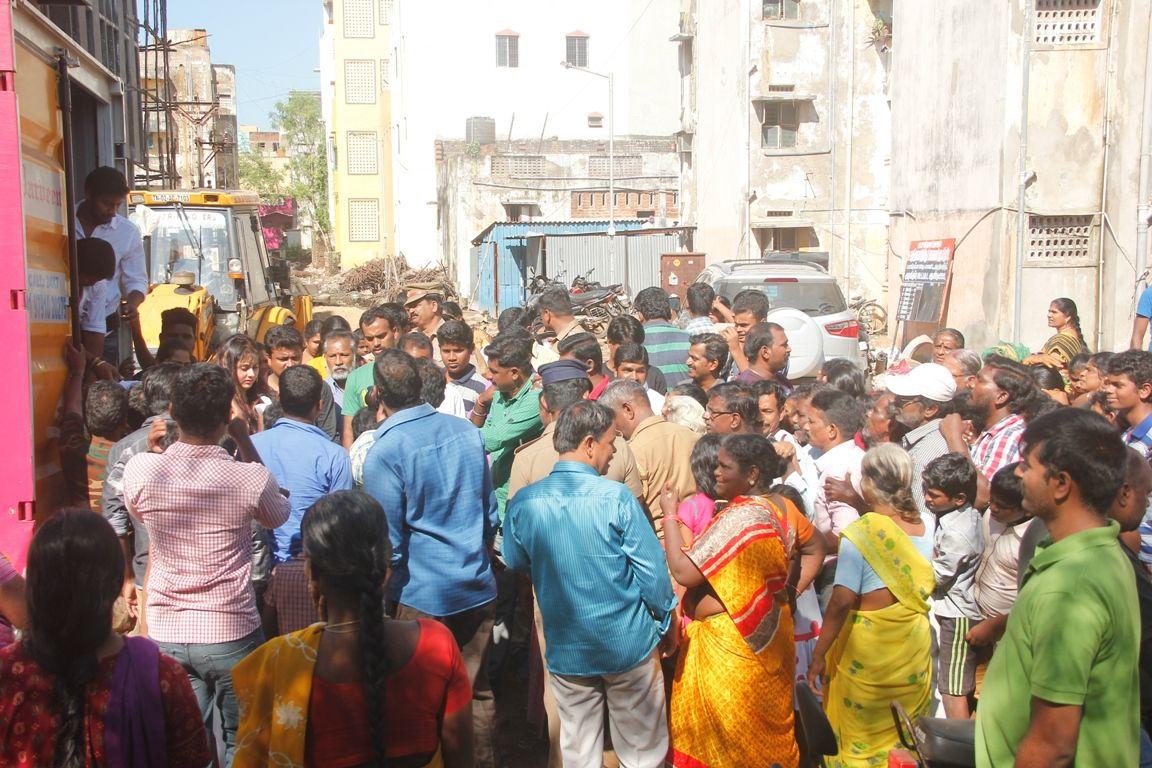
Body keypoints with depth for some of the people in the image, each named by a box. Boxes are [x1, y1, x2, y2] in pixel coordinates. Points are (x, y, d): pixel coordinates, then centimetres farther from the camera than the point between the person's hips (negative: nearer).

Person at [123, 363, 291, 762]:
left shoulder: (140, 470, -11)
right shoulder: (250, 478, -17)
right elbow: (279, 515, 6)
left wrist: (154, 449, 12)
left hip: (165, 633, 3)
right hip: (232, 633, -2)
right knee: (242, 743, 16)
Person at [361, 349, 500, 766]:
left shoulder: (384, 452, -16)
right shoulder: (467, 431, 1)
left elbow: (389, 543, -13)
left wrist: (387, 594, 4)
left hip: (424, 596, -5)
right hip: (479, 587, 5)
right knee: (477, 690, 17)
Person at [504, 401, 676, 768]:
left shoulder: (523, 503, -9)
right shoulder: (616, 497, -18)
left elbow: (516, 565, 8)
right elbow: (652, 570, -13)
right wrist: (666, 622, 4)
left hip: (565, 650, 3)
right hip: (628, 643, -3)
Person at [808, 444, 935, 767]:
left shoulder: (860, 532, -21)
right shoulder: (923, 528, -4)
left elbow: (842, 602, -22)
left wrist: (818, 655, -14)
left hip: (869, 648, -5)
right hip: (915, 645, 5)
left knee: (861, 742, 13)